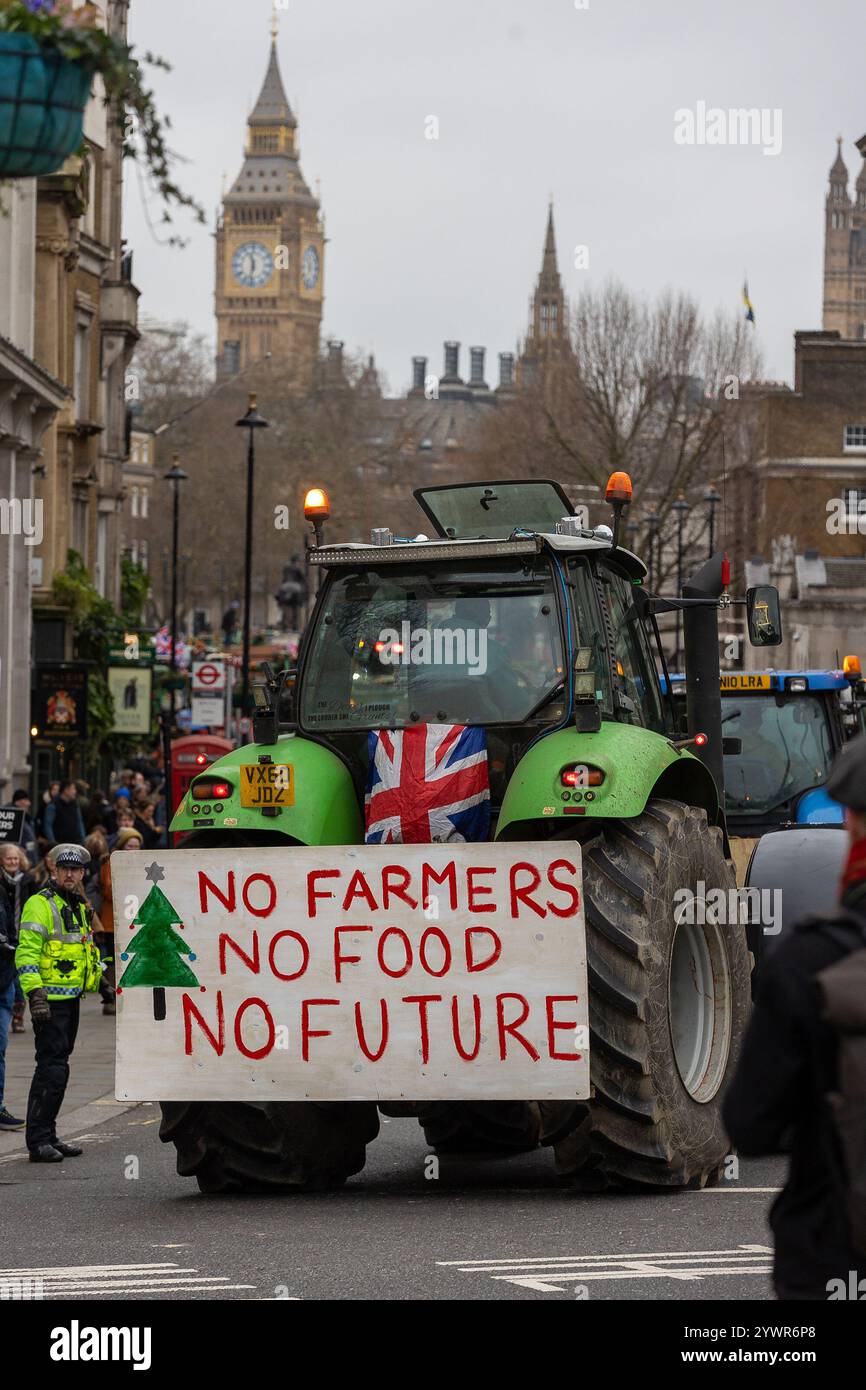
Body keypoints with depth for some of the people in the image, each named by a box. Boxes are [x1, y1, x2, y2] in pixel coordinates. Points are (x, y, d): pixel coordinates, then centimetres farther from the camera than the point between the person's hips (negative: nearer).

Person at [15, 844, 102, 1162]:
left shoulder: (78, 907, 18)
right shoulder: (40, 905, -9)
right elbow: (26, 953, -17)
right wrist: (35, 992, -25)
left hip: (72, 997, 9)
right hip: (50, 999, -9)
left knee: (58, 1067, 12)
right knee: (51, 1069, -13)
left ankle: (48, 1136, 18)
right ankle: (38, 1141, -13)